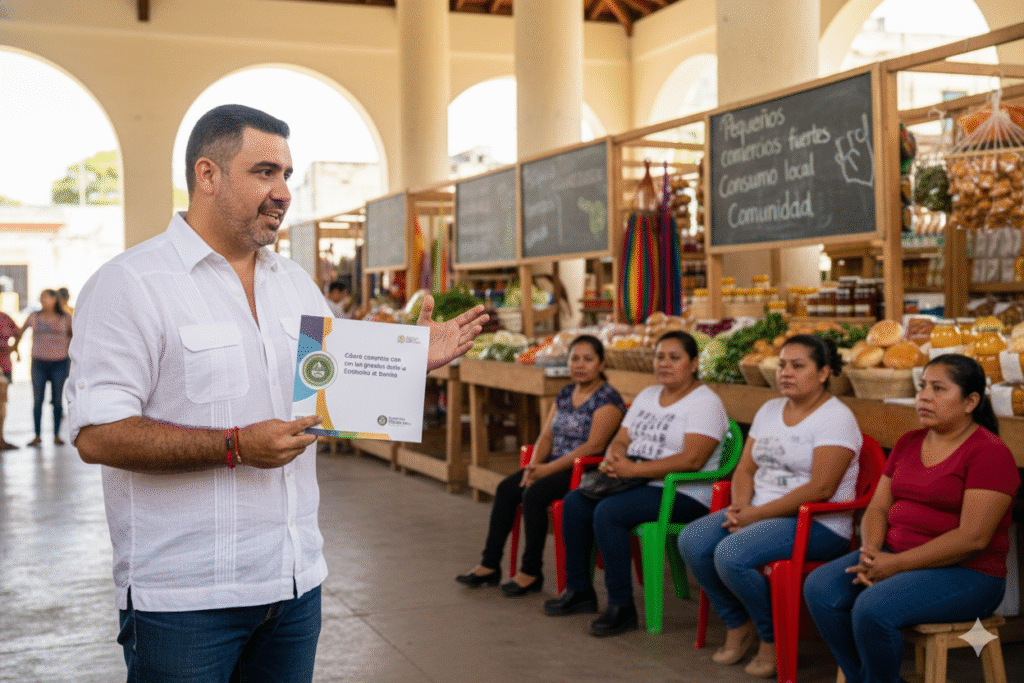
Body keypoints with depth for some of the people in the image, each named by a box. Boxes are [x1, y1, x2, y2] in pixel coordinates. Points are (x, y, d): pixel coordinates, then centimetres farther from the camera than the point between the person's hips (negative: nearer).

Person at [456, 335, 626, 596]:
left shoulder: (608, 399, -10)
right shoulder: (565, 394, 15)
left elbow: (594, 446, -20)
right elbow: (546, 435, 13)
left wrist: (548, 469, -20)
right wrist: (534, 464, -8)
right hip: (556, 465, 8)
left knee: (534, 493, -27)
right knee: (506, 488, -10)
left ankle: (531, 572, -15)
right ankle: (490, 565, -5)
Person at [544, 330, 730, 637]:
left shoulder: (706, 402, -10)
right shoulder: (647, 395, 17)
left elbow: (692, 460, -22)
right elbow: (621, 439, 17)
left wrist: (633, 470, -23)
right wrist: (613, 457, -9)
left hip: (684, 494, -8)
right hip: (639, 484, 9)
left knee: (608, 512, -28)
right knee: (574, 502, -7)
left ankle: (622, 607, -19)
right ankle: (579, 590, 6)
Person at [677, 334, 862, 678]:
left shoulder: (836, 417, -10)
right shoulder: (770, 410, 15)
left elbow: (821, 488, -20)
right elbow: (745, 468, 14)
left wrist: (757, 514, -19)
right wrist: (740, 507, -8)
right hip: (758, 512, 8)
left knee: (731, 555, -29)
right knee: (692, 540, -14)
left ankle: (774, 640, -4)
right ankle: (738, 625, 5)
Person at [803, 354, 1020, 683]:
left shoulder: (990, 453, -11)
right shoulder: (908, 443, 13)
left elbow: (972, 538, -19)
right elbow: (878, 508, 12)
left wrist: (894, 564, -20)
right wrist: (870, 554, -10)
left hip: (967, 573, -7)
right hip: (895, 557, 7)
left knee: (872, 608, -31)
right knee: (820, 588, -15)